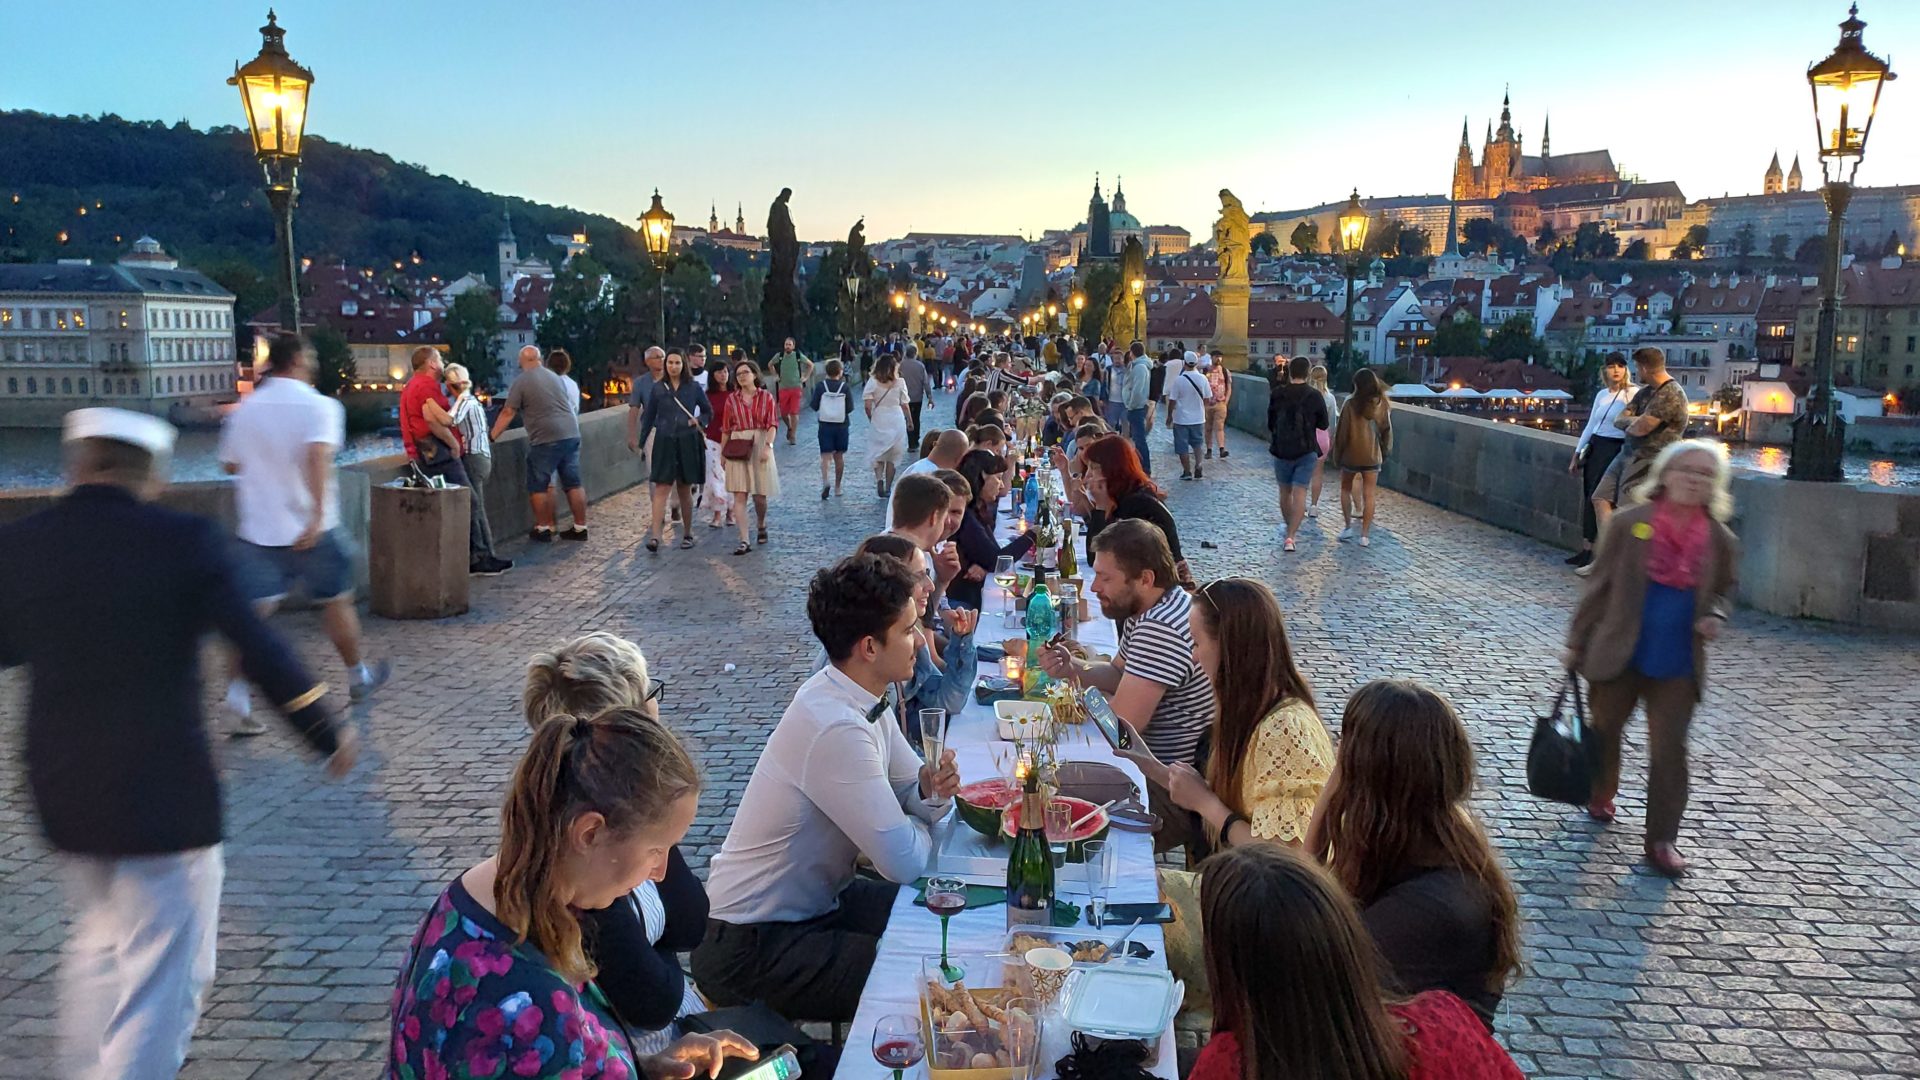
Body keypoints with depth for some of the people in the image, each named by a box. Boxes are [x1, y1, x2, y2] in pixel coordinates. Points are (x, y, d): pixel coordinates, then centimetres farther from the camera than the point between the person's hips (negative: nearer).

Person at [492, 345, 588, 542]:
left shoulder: (521, 381, -3)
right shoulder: (555, 377, 16)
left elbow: (508, 413, -5)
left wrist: (492, 436, 0)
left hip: (546, 439, -6)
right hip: (571, 435, 6)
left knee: (538, 486, 5)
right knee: (574, 483, 10)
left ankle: (543, 529, 8)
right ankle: (580, 527, 13)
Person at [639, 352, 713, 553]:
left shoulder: (693, 387, 3)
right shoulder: (658, 388, 4)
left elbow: (708, 411, 14)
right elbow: (649, 416, 11)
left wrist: (699, 421, -6)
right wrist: (642, 440, 10)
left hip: (688, 443, 0)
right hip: (664, 442, 0)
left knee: (684, 490, 8)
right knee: (661, 488, -9)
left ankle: (687, 534, 22)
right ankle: (655, 536, -15)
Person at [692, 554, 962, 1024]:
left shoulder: (865, 701, -1)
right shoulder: (835, 729, -30)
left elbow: (912, 790, 8)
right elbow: (905, 861, -27)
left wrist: (932, 788, -16)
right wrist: (920, 823, -5)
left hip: (818, 900, 9)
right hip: (750, 948, -9)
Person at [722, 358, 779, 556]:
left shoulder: (766, 397, 2)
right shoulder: (732, 400, 7)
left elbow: (773, 424, -4)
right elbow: (726, 429, 9)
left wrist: (768, 446, -17)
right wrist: (722, 452, 7)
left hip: (760, 446, -1)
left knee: (759, 494, 6)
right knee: (739, 495, -8)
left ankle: (761, 526, 36)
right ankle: (744, 541, -9)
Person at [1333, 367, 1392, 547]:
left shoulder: (1351, 404, -14)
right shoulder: (1382, 404, -5)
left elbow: (1342, 432, -9)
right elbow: (1387, 431, 2)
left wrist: (1337, 454, 1)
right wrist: (1385, 451, 15)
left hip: (1351, 455, -2)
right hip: (1372, 456, 2)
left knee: (1346, 489, 19)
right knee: (1368, 495, 6)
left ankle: (1348, 527, 12)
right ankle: (1365, 535, 6)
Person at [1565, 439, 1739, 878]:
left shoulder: (1721, 541, -2)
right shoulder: (1629, 524, -9)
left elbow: (1724, 591, 15)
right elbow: (1599, 586, -3)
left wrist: (1716, 617, -9)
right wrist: (1577, 642, -1)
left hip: (1678, 665, 1)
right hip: (1619, 655, -1)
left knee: (1669, 750, 1)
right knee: (1604, 731, 17)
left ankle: (1661, 839, 11)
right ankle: (1600, 796, 44)